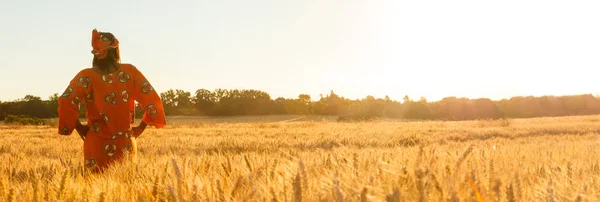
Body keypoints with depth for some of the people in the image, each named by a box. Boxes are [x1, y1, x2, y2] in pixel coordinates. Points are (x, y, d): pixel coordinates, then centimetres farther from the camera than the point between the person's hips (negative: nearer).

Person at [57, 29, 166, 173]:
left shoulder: (87, 76, -5)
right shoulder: (130, 71, -3)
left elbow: (66, 102, -18)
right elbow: (152, 100, -6)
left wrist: (79, 127, -3)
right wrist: (140, 127, 5)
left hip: (97, 146, -1)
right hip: (126, 145, 1)